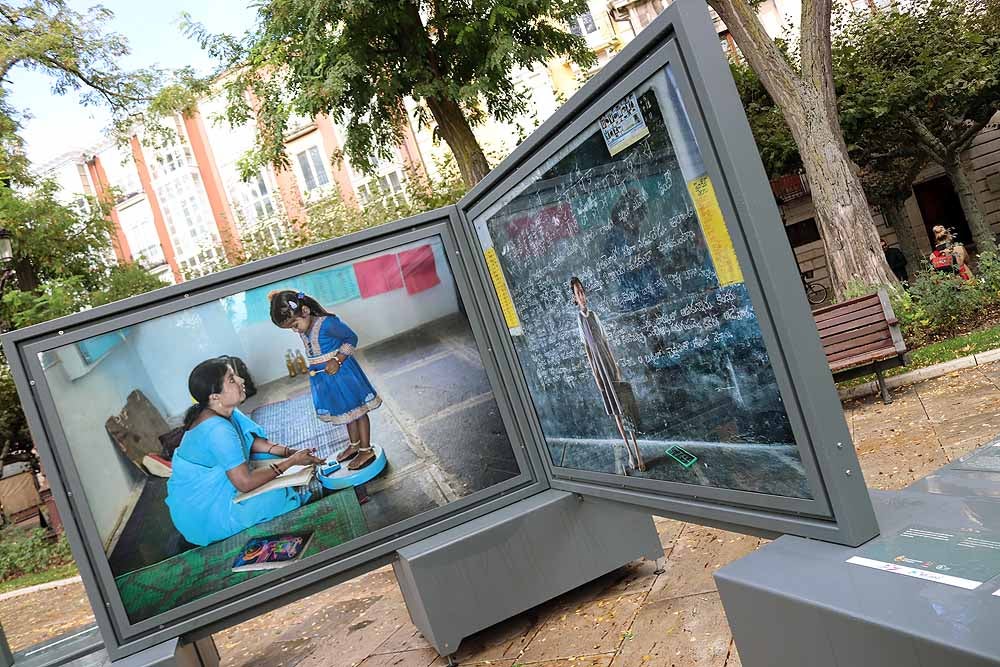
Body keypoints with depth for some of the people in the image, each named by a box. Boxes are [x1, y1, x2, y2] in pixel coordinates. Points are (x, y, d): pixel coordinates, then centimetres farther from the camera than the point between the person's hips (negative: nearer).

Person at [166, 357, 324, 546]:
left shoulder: (221, 411, -4)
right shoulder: (217, 429, -33)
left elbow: (252, 441, 9)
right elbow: (245, 483, -30)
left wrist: (288, 452, -7)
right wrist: (291, 461, -21)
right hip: (203, 515, -9)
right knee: (282, 495, -18)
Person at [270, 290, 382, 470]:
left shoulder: (327, 323, -26)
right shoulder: (303, 330, -2)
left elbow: (351, 338, -19)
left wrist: (337, 360, -25)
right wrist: (312, 369, 1)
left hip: (341, 373, -8)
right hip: (324, 377, 8)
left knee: (357, 410, 6)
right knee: (347, 411, 23)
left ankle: (366, 450, 16)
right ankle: (355, 444, 39)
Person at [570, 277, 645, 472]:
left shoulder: (594, 315, 6)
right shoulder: (579, 318, 1)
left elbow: (606, 341, 8)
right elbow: (586, 348, 1)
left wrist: (617, 366, 3)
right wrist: (595, 374, -2)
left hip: (610, 363, 1)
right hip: (599, 365, -1)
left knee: (625, 408, -1)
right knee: (616, 412, 5)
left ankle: (637, 451, 3)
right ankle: (630, 453, 12)